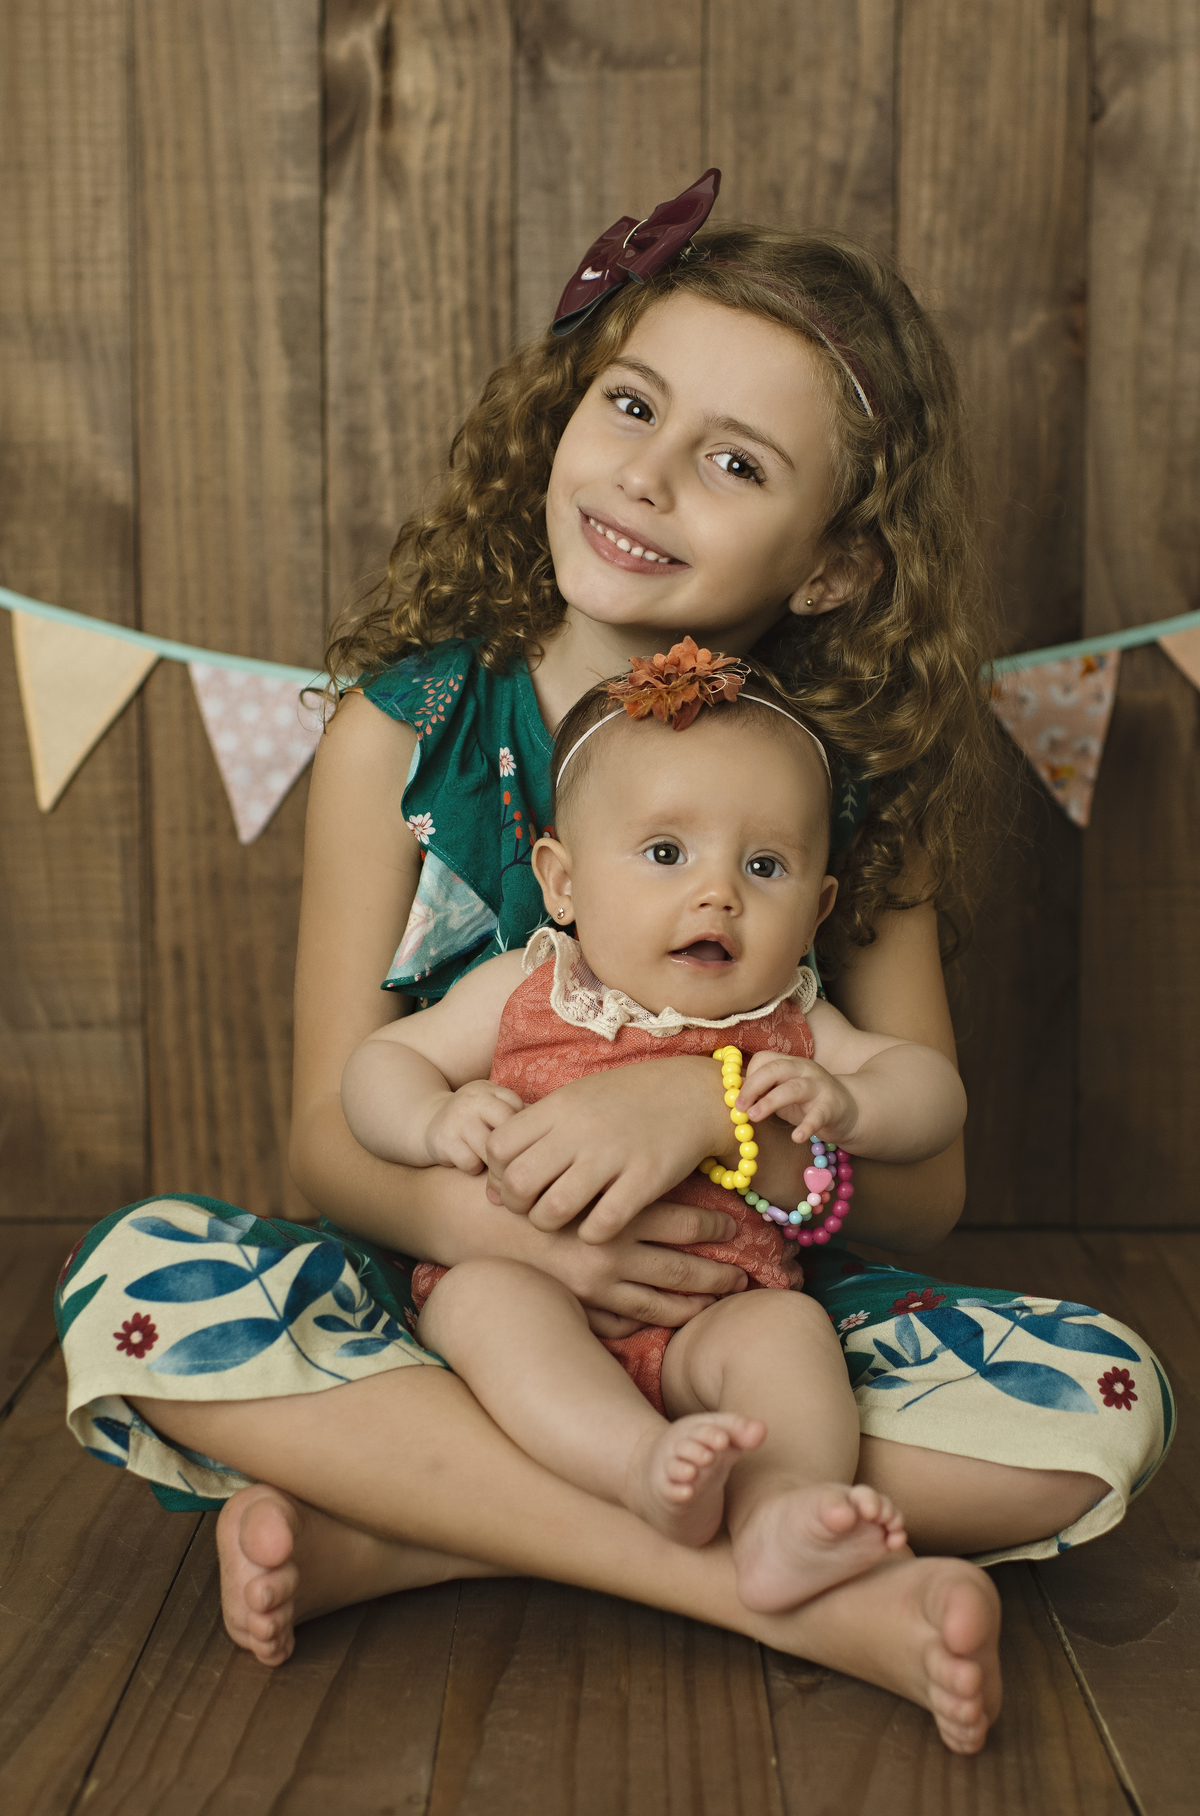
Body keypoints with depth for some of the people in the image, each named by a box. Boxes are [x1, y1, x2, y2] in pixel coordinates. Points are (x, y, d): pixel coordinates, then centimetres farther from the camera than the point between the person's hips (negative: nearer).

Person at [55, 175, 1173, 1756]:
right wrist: (486, 1218, -33)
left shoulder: (845, 779, -6)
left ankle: (408, 1529, -20)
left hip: (739, 1324, 1)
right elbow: (331, 1139, -9)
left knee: (1108, 1405, -22)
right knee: (134, 1289, -28)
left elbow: (924, 1192, -6)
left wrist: (715, 1098, -27)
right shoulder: (406, 731, -8)